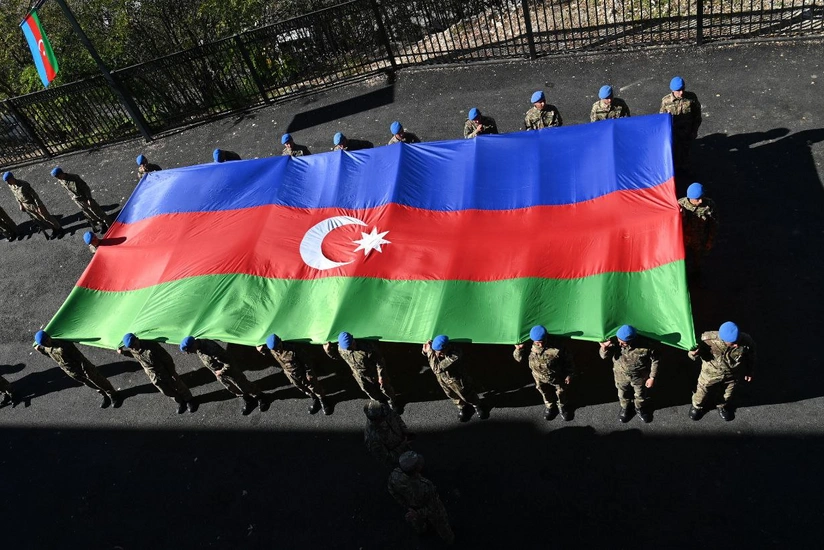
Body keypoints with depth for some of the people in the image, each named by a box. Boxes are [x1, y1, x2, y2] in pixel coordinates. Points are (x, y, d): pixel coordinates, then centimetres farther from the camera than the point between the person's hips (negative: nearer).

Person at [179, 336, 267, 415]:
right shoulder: (198, 346, -16)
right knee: (232, 389, 23)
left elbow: (228, 364, -33)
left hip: (228, 371, -8)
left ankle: (261, 397, 35)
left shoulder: (211, 349, -42)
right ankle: (248, 401, 45)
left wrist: (221, 372, -18)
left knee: (243, 386, 12)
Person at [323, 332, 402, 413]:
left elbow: (379, 360, -26)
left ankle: (392, 401, 52)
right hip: (360, 376, 4)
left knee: (384, 387, 20)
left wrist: (381, 375, -17)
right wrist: (328, 350, -20)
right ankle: (380, 401, 58)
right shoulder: (340, 349, -25)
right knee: (368, 391, 25)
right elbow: (335, 355, 0)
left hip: (374, 373, -4)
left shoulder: (367, 347, -39)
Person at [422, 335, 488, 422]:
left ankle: (477, 406, 52)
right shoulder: (435, 347, -28)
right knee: (452, 395, 28)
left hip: (455, 378, -4)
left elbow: (437, 368, -44)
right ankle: (461, 406, 57)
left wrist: (430, 352, -40)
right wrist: (425, 351, -28)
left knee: (466, 394, 21)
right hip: (441, 378, 5)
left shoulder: (455, 355, -45)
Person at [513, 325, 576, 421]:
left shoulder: (557, 349, -36)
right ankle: (550, 406, 59)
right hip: (540, 378, 2)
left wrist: (569, 374, -9)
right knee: (545, 393, 28)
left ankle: (562, 406, 56)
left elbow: (568, 360, -18)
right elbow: (519, 359, -15)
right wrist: (518, 349, -35)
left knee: (561, 392, 25)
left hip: (558, 377, -2)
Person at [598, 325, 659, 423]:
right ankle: (624, 408, 60)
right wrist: (604, 347, -46)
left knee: (640, 395, 28)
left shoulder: (645, 347, -34)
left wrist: (652, 377, -12)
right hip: (621, 377, 1)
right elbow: (604, 356, -23)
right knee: (622, 395, 28)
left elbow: (655, 360, -17)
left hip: (640, 377, -1)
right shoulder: (615, 344, -31)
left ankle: (640, 409, 59)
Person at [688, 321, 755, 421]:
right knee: (702, 391, 23)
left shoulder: (747, 341, -32)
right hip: (711, 373, -1)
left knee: (729, 394, 29)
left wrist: (749, 371, 7)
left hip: (733, 375, 2)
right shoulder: (709, 340, -38)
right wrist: (693, 354, -43)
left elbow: (751, 356, -8)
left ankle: (723, 406, 63)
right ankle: (697, 405, 57)